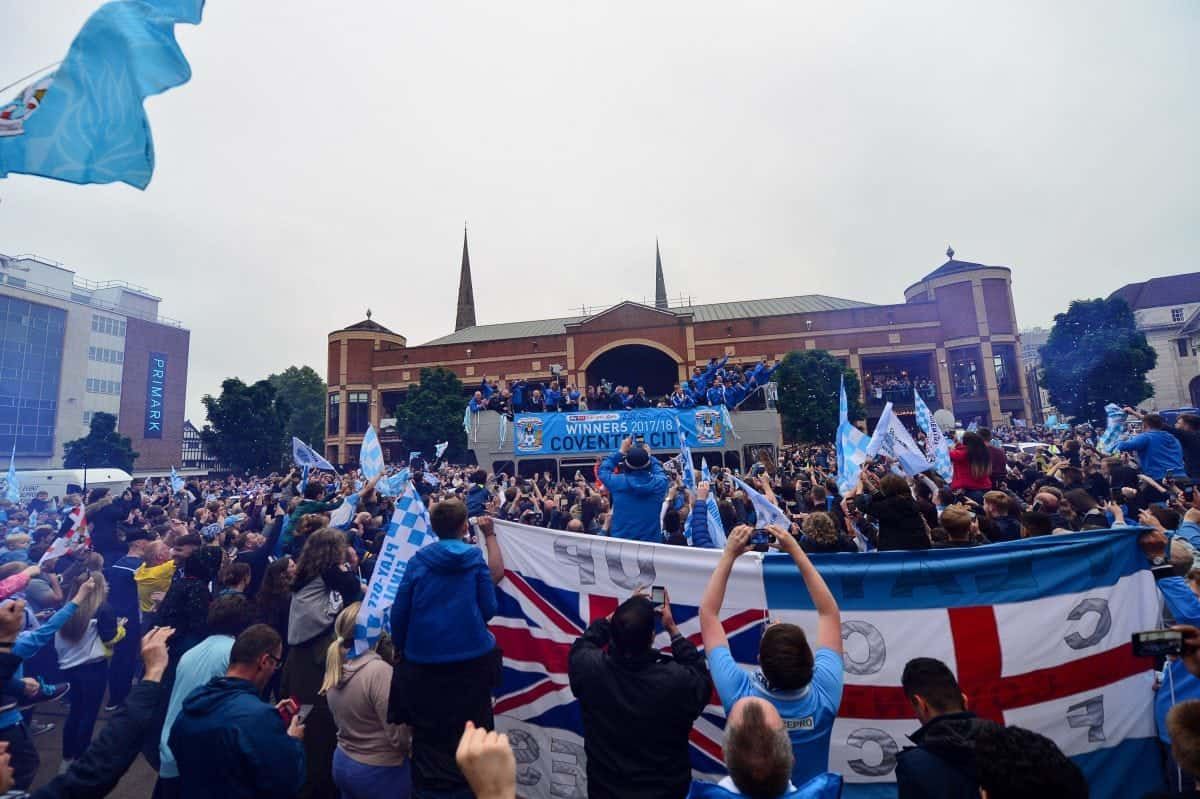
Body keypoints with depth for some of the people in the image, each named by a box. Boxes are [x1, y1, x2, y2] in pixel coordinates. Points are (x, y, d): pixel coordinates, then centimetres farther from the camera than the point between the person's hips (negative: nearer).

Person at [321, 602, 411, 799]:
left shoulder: (336, 668, -2)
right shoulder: (380, 671, -27)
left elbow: (347, 720, 12)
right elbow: (399, 737, -23)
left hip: (342, 763, 7)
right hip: (379, 772, -7)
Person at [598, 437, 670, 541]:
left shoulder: (618, 482, -14)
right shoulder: (659, 483, -12)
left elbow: (603, 470, 9)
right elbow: (660, 471, 14)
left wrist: (620, 452, 12)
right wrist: (649, 456, 22)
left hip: (620, 541, -1)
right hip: (651, 541, 1)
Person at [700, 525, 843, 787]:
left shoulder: (739, 695, -36)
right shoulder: (824, 694, -32)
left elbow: (708, 613, -27)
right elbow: (829, 613, -21)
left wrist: (729, 554, -26)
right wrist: (796, 551, -22)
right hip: (811, 790, 2)